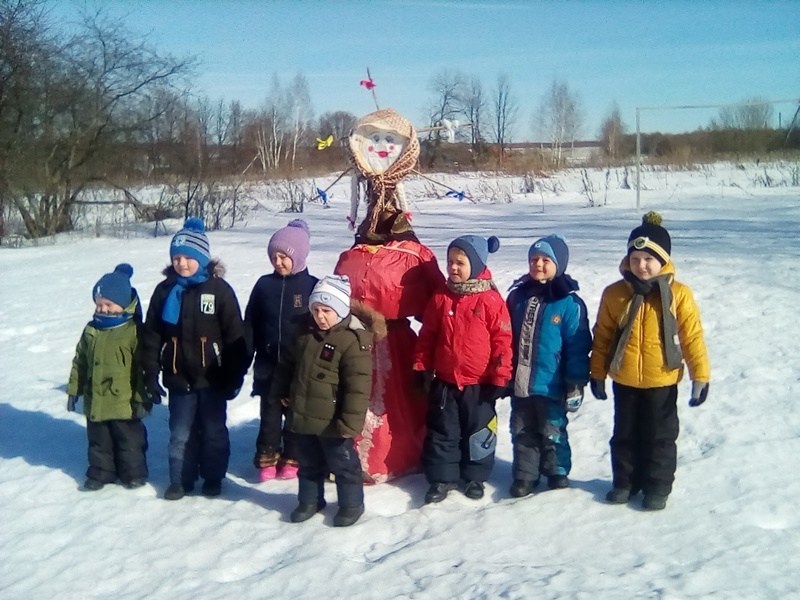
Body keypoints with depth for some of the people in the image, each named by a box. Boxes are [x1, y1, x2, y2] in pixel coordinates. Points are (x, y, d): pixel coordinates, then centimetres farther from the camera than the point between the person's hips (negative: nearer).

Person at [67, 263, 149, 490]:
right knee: (99, 441, 16)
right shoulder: (91, 330, 4)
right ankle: (100, 473, 30)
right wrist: (73, 390, 11)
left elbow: (143, 367, -13)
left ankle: (133, 473, 23)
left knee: (130, 440, 9)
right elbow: (80, 362, 12)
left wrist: (142, 398, -14)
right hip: (95, 401, 5)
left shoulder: (134, 331, -13)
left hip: (124, 402, -5)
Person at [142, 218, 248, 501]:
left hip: (212, 378, -2)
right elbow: (151, 336, 4)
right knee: (180, 433, 10)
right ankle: (181, 479, 24)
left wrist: (235, 377, -7)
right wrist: (151, 375, 1)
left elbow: (235, 337, -6)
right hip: (178, 379, 2)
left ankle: (213, 478, 27)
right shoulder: (164, 291, 1)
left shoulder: (219, 289, -8)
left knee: (214, 431, 12)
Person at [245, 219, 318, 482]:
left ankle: (292, 459, 24)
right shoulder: (264, 284, 2)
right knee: (270, 413, 11)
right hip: (268, 365, 2)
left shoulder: (312, 286, -7)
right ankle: (267, 458, 23)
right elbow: (250, 324, 6)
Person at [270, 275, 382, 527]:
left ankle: (351, 504, 26)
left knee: (343, 463, 9)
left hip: (332, 422, -7)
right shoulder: (307, 332, 3)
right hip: (303, 416, 7)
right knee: (308, 463, 20)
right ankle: (310, 500, 36)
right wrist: (280, 391, 22)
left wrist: (351, 421, -23)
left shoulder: (353, 341, -21)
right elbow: (289, 363, 20)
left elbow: (358, 386, -23)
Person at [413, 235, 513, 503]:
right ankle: (442, 477, 22)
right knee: (442, 432, 10)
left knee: (479, 432, 11)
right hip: (444, 382, 3)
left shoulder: (491, 300, -11)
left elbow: (502, 340, -9)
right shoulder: (441, 298, 0)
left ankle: (475, 476, 28)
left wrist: (500, 378, -9)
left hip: (479, 384, -3)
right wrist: (422, 367, 4)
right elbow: (427, 335, 7)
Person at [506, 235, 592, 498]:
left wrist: (576, 385, -11)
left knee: (553, 433, 12)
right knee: (522, 432, 15)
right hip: (519, 383, 4)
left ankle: (558, 473, 30)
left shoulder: (570, 303, -13)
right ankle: (524, 475, 29)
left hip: (551, 385, -4)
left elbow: (578, 347, -11)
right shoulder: (517, 296, 1)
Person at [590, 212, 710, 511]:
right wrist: (597, 373, 5)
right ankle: (625, 481, 32)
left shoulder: (678, 294, -10)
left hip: (662, 381, -2)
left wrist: (700, 375, -6)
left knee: (660, 436, 11)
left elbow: (692, 337, -6)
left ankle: (658, 486, 26)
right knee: (625, 435, 16)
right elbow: (602, 337, 2)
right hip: (624, 381, 2)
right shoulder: (614, 294, -5)